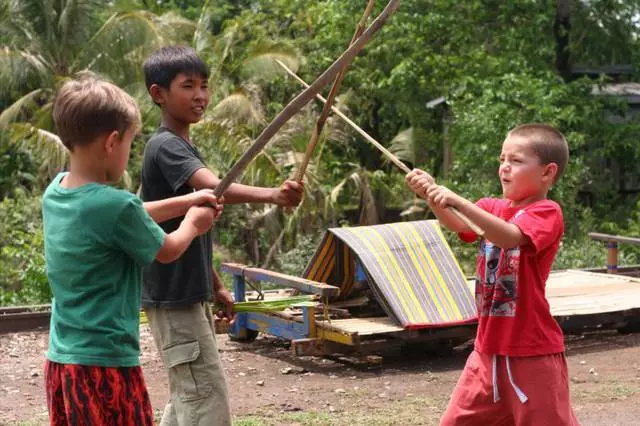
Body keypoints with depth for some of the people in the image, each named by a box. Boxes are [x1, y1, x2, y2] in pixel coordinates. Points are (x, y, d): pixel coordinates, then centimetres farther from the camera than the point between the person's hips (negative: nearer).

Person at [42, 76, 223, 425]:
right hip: (106, 363, -8)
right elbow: (168, 250, -1)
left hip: (61, 359, 8)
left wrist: (185, 201, 23)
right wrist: (193, 223, 19)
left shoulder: (55, 192, 3)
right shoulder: (116, 204, -20)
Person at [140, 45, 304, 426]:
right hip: (173, 296, -10)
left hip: (190, 293, 10)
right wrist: (272, 195, -52)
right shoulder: (166, 147, -17)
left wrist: (216, 285, 24)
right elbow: (215, 188, -37)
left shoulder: (185, 147, 14)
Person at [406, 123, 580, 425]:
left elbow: (509, 236, -31)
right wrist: (432, 195, -26)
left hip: (532, 351, -7)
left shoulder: (547, 213, -11)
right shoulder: (494, 208, 12)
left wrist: (458, 202, -39)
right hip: (489, 347, 7)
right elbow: (458, 225, -7)